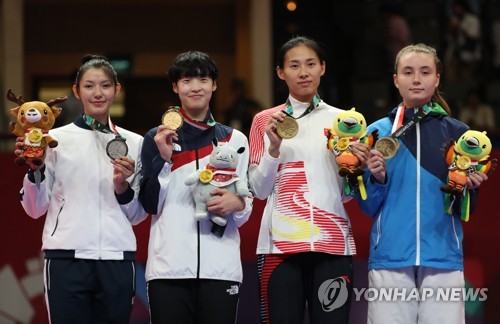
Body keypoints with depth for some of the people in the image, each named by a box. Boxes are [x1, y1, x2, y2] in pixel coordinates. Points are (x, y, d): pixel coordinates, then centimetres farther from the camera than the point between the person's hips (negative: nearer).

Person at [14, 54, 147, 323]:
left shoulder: (134, 143, 11)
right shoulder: (56, 138, 5)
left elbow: (137, 215, 13)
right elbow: (35, 208, 6)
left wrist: (123, 187, -5)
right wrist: (34, 170, -9)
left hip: (117, 260, 2)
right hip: (66, 259, -2)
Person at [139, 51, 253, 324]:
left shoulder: (235, 139, 14)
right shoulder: (157, 138, 10)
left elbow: (247, 209, 16)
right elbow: (150, 203, 3)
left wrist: (237, 203, -7)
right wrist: (164, 158, -10)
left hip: (221, 267, 1)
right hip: (168, 268, -1)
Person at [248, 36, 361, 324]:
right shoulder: (265, 121, 9)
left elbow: (349, 192, 12)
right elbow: (259, 190, 4)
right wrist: (274, 147, -9)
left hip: (332, 243, 1)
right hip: (281, 242, 0)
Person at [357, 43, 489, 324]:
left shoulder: (457, 132, 6)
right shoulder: (377, 132, 6)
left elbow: (465, 211, 9)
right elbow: (368, 207, 7)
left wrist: (469, 188, -11)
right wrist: (377, 179, -12)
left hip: (443, 257, 0)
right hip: (390, 257, 0)